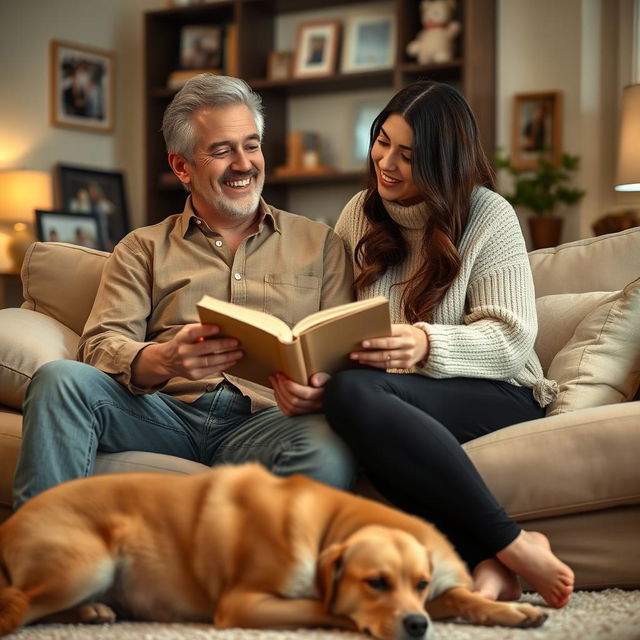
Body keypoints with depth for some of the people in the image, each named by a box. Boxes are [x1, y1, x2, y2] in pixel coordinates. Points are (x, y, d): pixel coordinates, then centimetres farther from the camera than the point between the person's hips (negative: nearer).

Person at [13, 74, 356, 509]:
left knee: (327, 457, -37)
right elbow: (102, 346, 5)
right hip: (165, 410, 1)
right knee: (60, 379, -28)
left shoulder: (320, 244, 20)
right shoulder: (142, 249, 20)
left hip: (265, 418, -1)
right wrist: (164, 360, -20)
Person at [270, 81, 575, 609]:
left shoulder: (488, 216, 0)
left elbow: (512, 339, -8)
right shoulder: (361, 213, 14)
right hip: (403, 398, 4)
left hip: (496, 396, -4)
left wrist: (427, 345, -28)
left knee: (353, 392, -34)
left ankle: (492, 560, -31)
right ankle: (500, 557, -32)